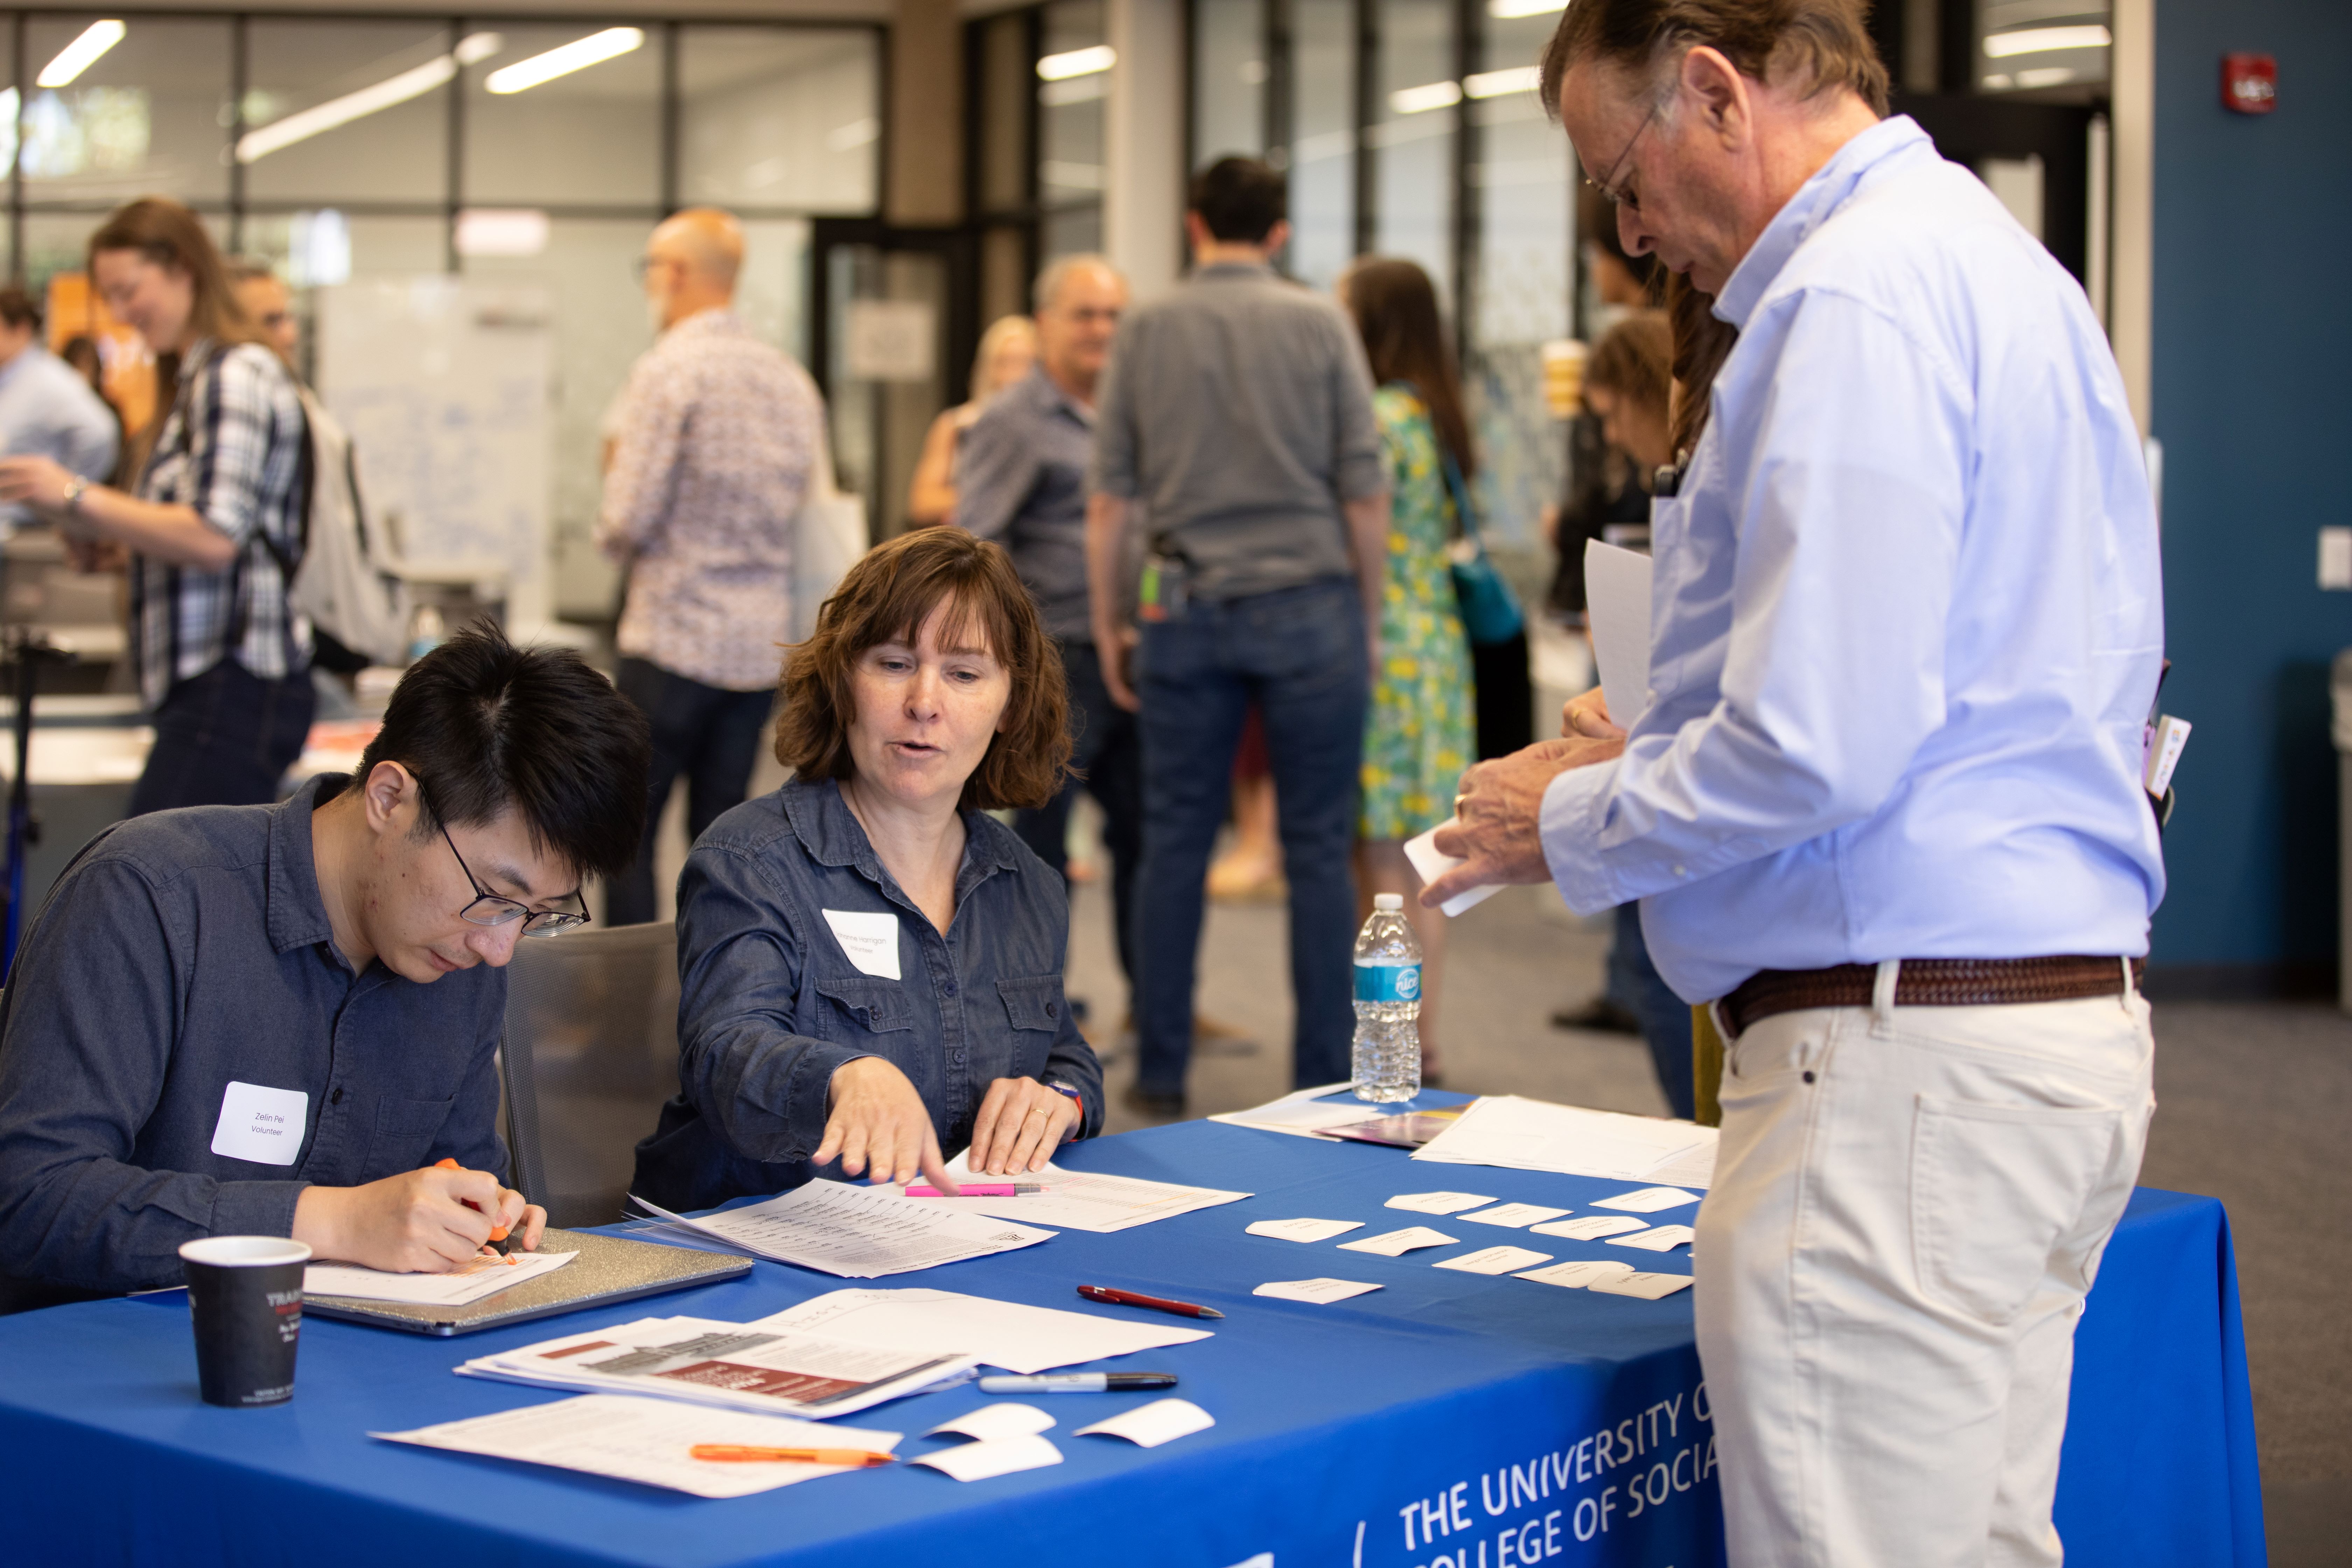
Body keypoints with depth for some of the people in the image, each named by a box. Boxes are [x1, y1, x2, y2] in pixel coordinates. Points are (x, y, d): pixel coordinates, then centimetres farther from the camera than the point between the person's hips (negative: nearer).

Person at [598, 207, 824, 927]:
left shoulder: (668, 369, -12)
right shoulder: (793, 379, 10)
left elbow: (630, 519, -14)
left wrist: (611, 536, 6)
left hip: (676, 633, -6)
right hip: (763, 640, 7)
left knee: (629, 832, 1)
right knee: (720, 828, 11)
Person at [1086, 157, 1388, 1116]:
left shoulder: (1145, 331, 4)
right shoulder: (1320, 326, -1)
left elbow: (1109, 498, 3)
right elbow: (1364, 491, -3)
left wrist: (1108, 626, 11)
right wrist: (1371, 618, 8)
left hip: (1189, 608, 2)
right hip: (1309, 605, -2)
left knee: (1176, 845, 8)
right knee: (1319, 849, 3)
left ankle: (1161, 1075, 11)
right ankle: (1325, 1082, 5)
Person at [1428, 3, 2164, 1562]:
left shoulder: (1856, 296, -14)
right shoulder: (2000, 262, 18)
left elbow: (1820, 749, -21)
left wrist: (1574, 824, -5)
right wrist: (1657, 758, 19)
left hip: (1903, 1062, -11)